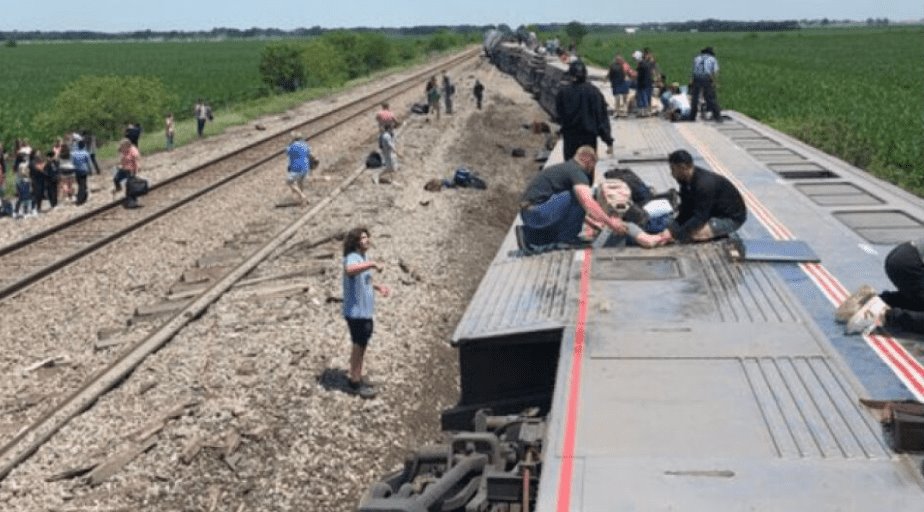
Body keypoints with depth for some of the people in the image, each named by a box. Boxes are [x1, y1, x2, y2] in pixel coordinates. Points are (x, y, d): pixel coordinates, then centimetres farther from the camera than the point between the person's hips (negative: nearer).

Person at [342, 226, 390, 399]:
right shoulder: (352, 258, -21)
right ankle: (355, 383, 13)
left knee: (362, 345, 18)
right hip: (356, 312, -9)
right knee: (359, 346, 1)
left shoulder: (364, 258, 9)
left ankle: (357, 379, 30)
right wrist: (373, 264, -45)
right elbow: (349, 270, -46)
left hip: (366, 310, 9)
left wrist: (378, 287, 11)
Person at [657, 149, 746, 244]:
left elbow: (699, 218, -32)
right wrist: (671, 229, -16)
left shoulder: (704, 184, -32)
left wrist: (674, 234, -32)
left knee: (693, 234, -28)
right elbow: (686, 211, -2)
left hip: (732, 218, -10)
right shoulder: (686, 181, -4)